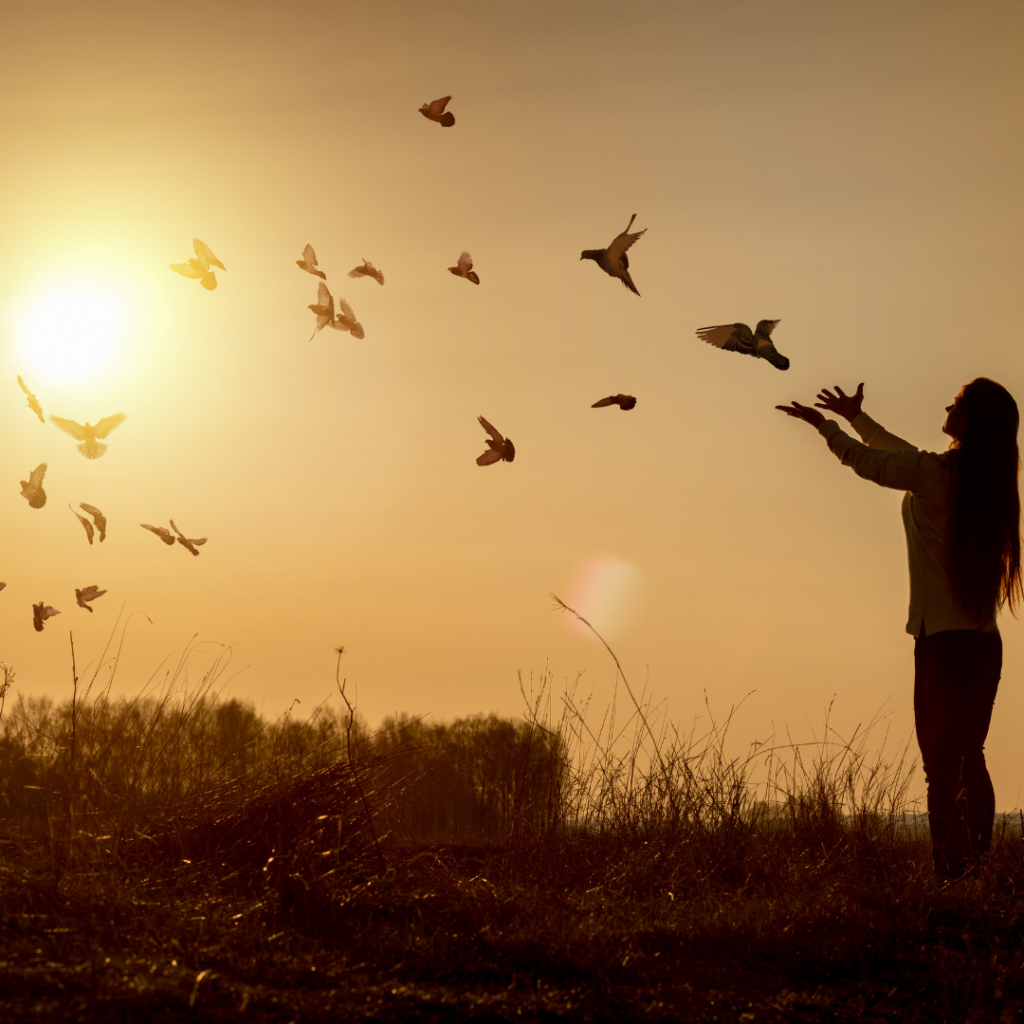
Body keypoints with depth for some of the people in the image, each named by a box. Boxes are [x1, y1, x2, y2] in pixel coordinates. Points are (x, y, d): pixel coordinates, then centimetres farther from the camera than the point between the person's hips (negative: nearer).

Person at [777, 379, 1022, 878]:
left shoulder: (936, 474, -13)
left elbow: (868, 462, 0)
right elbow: (907, 457, 23)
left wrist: (824, 424, 14)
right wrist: (855, 417, 31)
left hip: (944, 643, -7)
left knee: (942, 767, -6)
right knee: (971, 763, 14)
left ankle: (951, 873, -8)